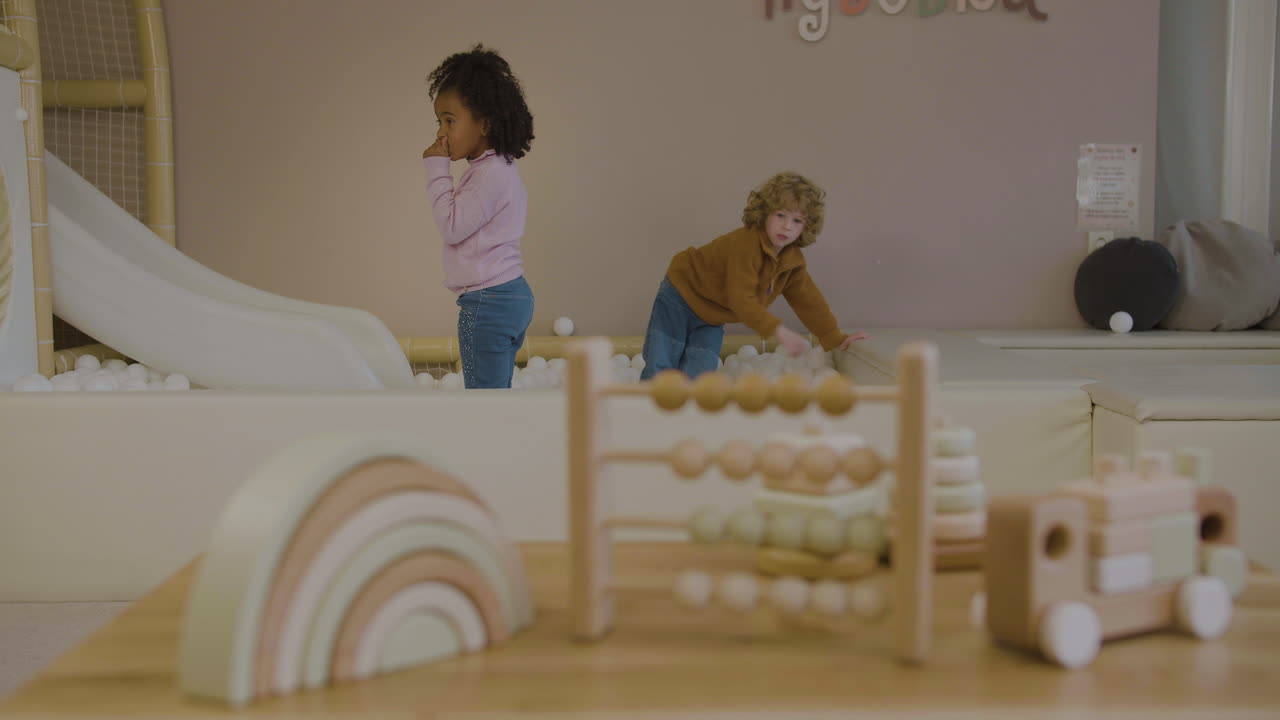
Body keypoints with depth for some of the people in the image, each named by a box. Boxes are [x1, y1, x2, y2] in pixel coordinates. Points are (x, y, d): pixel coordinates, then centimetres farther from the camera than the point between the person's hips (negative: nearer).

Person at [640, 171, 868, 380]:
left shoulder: (793, 261, -6)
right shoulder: (745, 243, -32)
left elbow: (810, 303, 4)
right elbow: (741, 300, -37)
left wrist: (837, 339, 2)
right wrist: (779, 331, -43)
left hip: (711, 319, 7)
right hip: (680, 295, -7)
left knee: (699, 374, -11)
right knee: (660, 368, -9)